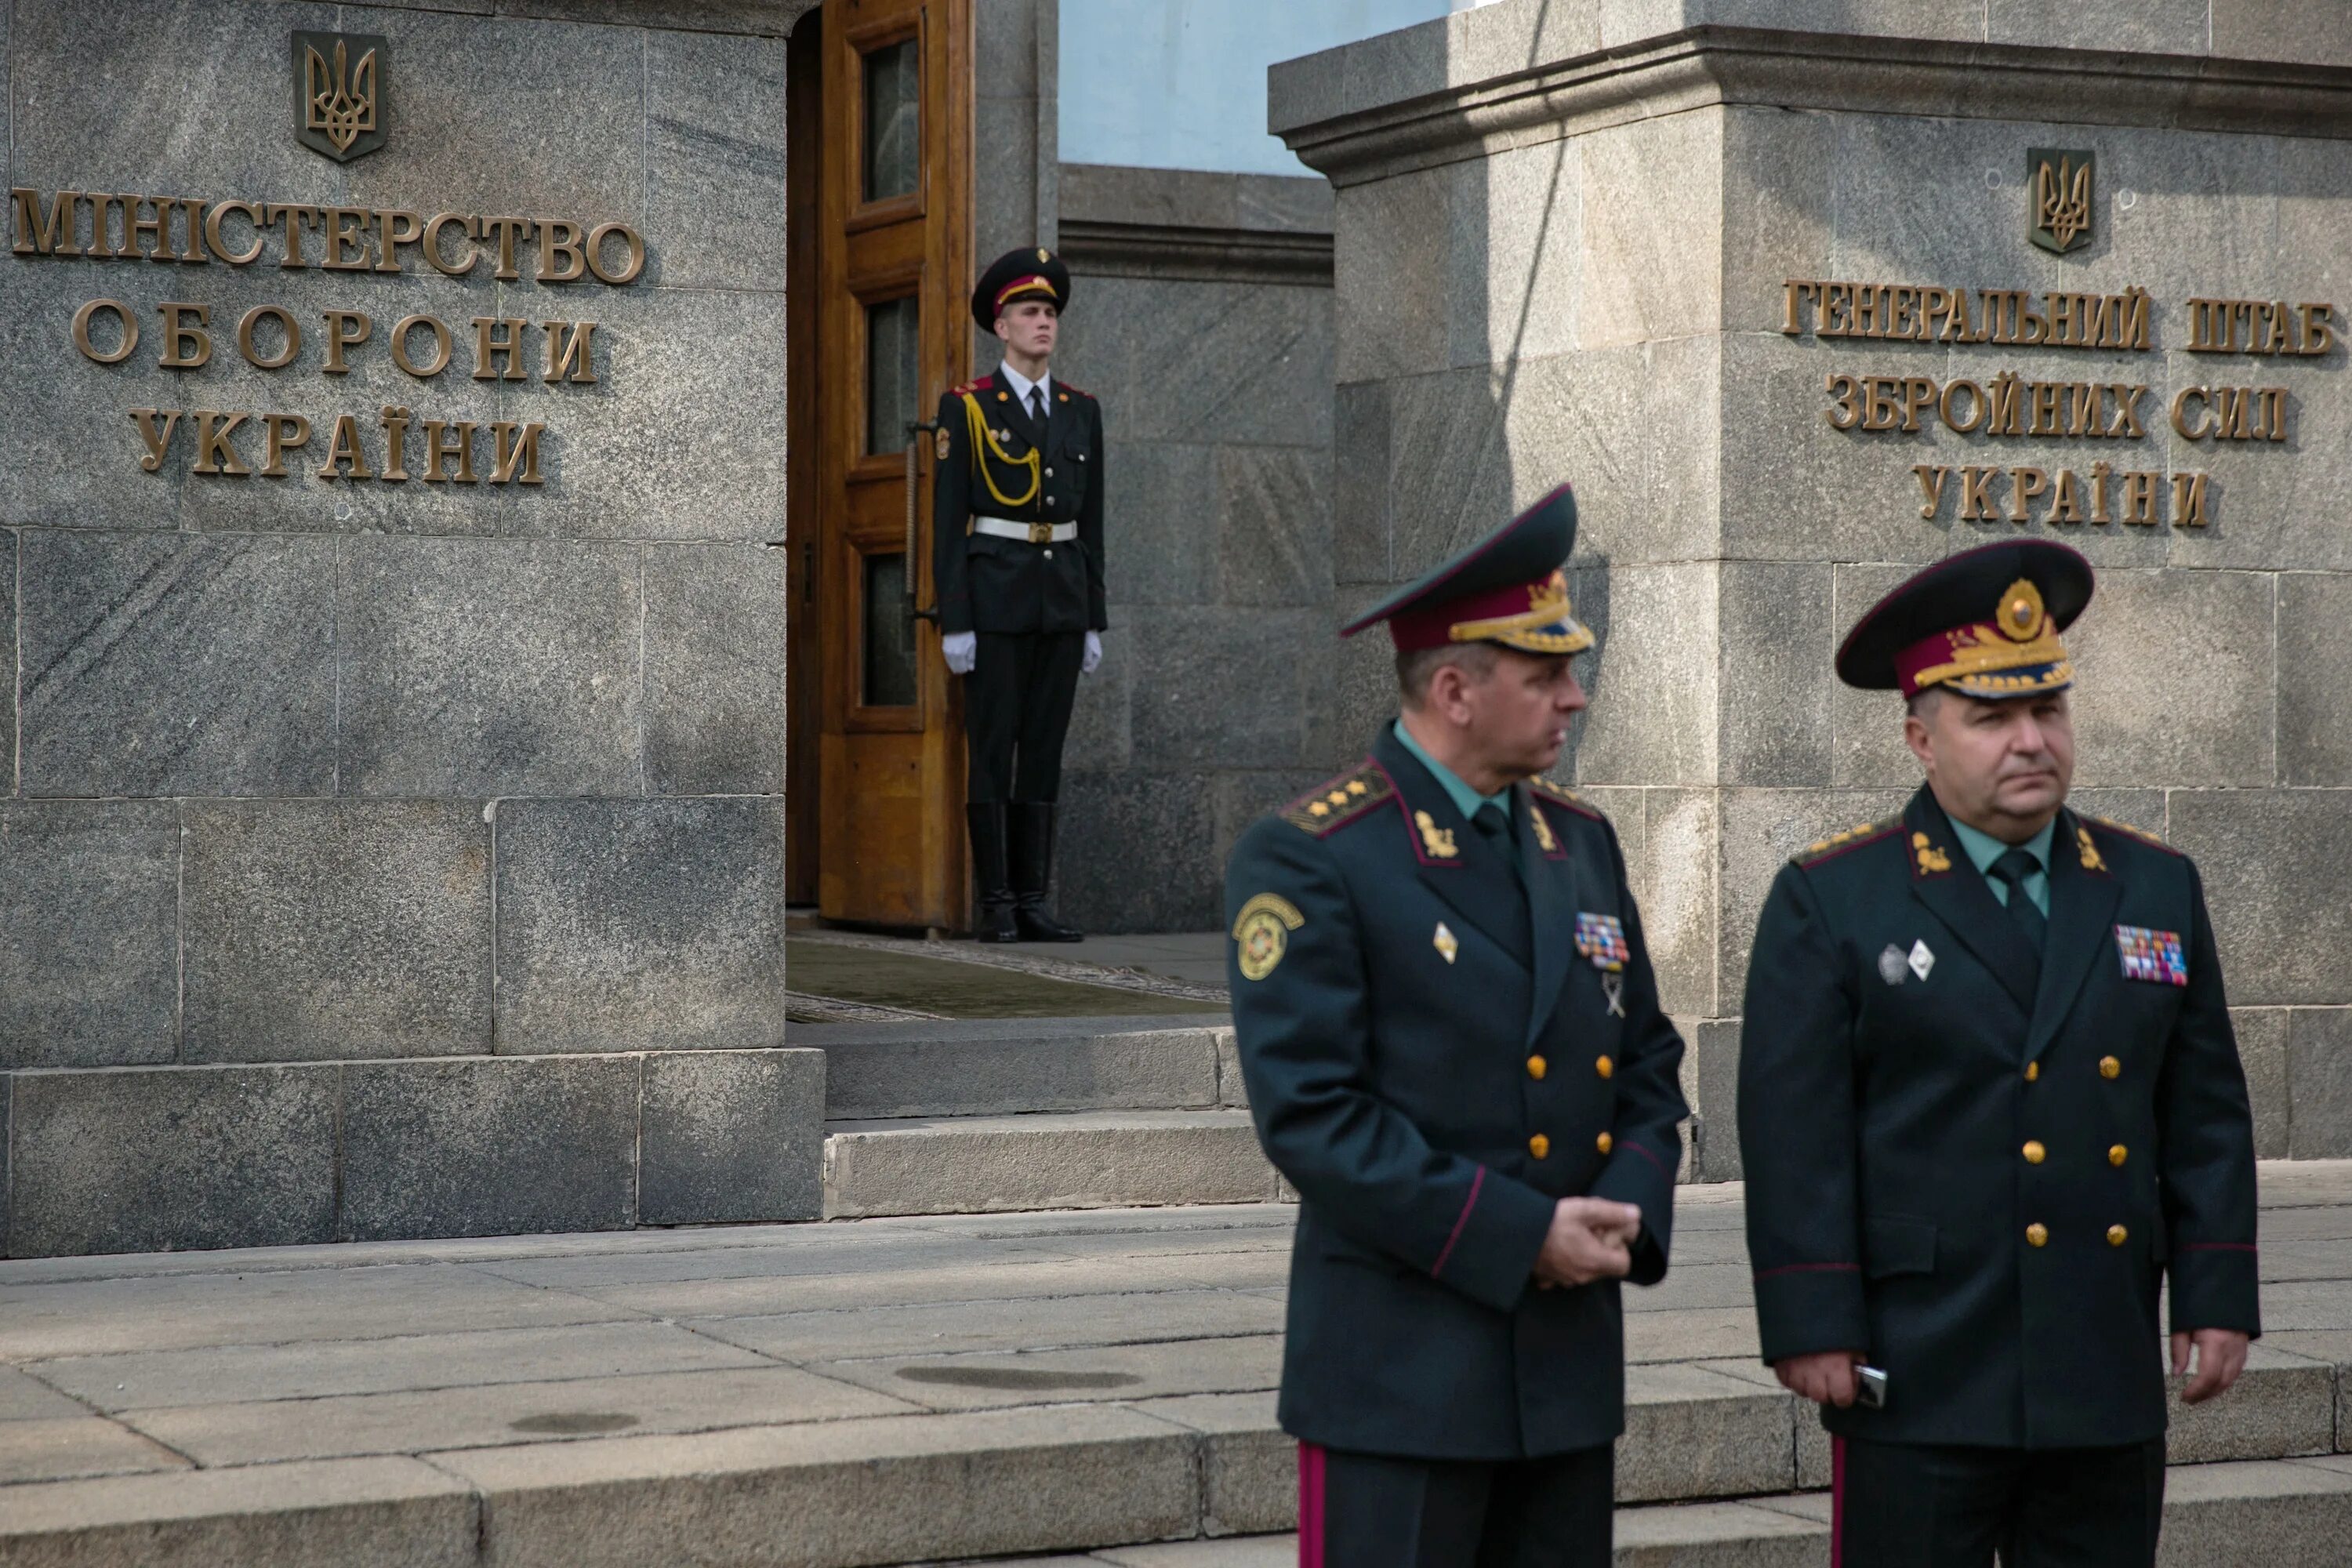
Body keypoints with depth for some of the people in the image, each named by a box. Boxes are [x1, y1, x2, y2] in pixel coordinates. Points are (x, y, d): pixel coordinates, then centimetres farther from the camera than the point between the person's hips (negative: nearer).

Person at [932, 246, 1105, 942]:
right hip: (994, 595, -5)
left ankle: (1032, 900, 9)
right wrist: (953, 622, -10)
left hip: (1063, 597, 5)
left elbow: (1091, 519, 14)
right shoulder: (966, 408, -2)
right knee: (991, 749, -3)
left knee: (1044, 751, 6)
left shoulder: (1081, 410, 12)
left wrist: (1093, 619, 10)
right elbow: (947, 517, -4)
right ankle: (995, 904, 1)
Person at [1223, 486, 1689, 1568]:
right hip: (1399, 1372, -7)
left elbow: (1648, 1060, 16)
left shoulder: (1581, 843, 13)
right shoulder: (1308, 860, -10)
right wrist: (1521, 1235, -17)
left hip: (1571, 1359, 7)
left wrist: (1627, 1210, -5)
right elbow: (1309, 1113, -16)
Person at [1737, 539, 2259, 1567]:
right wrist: (1812, 1326, -12)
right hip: (1919, 1381, -4)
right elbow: (1795, 1134, -6)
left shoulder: (2155, 888, 10)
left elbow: (2205, 1114, 12)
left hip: (2108, 1381, 4)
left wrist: (2217, 1297, 5)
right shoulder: (1829, 901, -2)